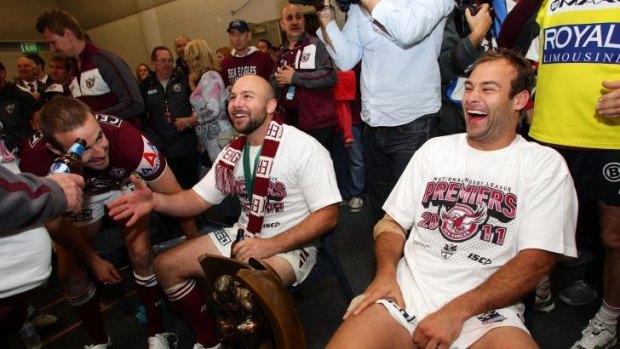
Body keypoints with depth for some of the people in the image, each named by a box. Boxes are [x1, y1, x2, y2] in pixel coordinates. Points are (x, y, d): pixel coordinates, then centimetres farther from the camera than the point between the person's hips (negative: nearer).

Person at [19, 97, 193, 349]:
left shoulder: (125, 139, -42)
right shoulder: (35, 159, -34)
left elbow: (175, 196, -29)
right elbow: (53, 221, -15)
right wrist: (93, 261, -7)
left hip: (124, 183, -1)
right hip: (77, 193, 2)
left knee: (140, 253, -16)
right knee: (70, 270, -3)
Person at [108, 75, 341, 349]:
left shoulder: (304, 148, -17)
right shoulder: (232, 152, 4)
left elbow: (327, 216, -19)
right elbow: (199, 198, 7)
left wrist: (271, 245, -27)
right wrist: (156, 200, -13)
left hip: (290, 246, -7)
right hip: (243, 236, 7)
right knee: (166, 265, 3)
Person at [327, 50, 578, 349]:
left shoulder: (545, 165, 2)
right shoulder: (434, 148, 11)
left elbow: (537, 260, -6)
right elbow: (392, 221, 12)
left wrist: (457, 311, -16)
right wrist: (386, 272, -7)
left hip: (486, 311, -1)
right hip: (406, 293, 2)